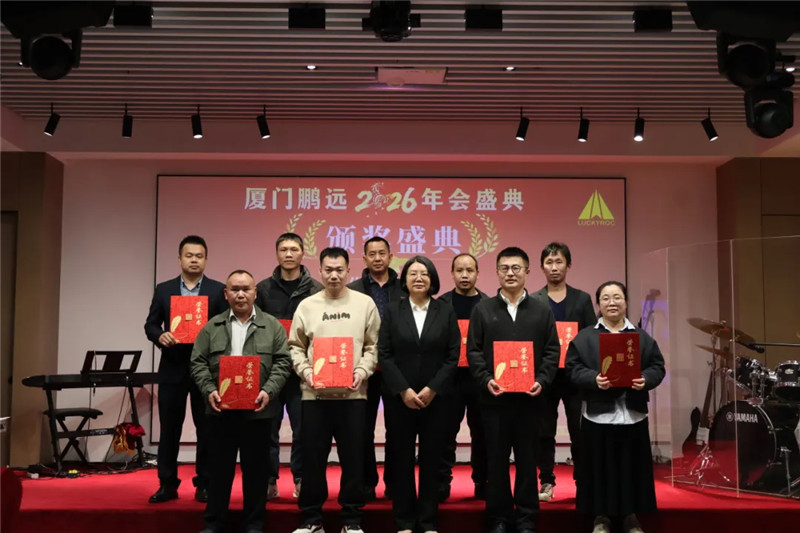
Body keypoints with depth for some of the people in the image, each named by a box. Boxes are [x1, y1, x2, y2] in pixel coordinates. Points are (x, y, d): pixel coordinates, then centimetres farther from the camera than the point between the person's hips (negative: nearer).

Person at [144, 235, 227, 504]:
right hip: (172, 368, 2)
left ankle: (204, 484, 14)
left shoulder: (219, 290, 2)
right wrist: (160, 336, -13)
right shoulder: (163, 290, 9)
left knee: (206, 429, 4)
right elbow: (150, 325, 8)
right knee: (169, 429, 6)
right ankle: (167, 484, 14)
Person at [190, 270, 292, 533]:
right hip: (221, 409, 1)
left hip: (257, 410, -1)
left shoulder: (272, 326, 4)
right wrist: (209, 391, -10)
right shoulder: (212, 327, 7)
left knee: (255, 468, 7)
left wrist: (268, 391, -13)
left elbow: (282, 362, 0)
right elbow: (198, 363, 4)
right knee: (219, 467, 8)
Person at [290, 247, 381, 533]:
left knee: (353, 457, 5)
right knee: (312, 457, 6)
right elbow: (295, 347, 8)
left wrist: (362, 371, -10)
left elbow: (374, 346, 5)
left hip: (353, 394, 0)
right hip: (315, 394, 1)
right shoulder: (306, 306, 6)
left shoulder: (365, 303, 4)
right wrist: (306, 372, -8)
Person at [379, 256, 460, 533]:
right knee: (401, 458, 4)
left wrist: (432, 389, -10)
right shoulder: (392, 310, 4)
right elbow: (384, 354, -2)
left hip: (436, 397, 0)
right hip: (399, 397, 0)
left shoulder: (446, 311, 5)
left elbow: (453, 355, 0)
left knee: (431, 459, 5)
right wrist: (403, 390, -11)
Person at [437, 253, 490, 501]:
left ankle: (483, 483, 21)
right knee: (446, 433, 3)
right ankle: (441, 484, 12)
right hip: (449, 377, 0)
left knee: (482, 433, 8)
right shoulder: (441, 304, 4)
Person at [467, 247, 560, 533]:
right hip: (494, 396, 0)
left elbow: (552, 351, 4)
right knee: (496, 458, 6)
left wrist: (542, 381, -10)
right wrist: (485, 380, -13)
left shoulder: (542, 311, 7)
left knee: (527, 458, 7)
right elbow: (473, 351, 1)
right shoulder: (482, 310, 5)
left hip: (529, 396, 1)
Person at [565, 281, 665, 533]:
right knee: (600, 467, 3)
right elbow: (573, 369, -4)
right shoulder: (584, 338, 2)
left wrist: (645, 379, -15)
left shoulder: (642, 337, 9)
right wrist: (594, 379, -21)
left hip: (633, 414, 2)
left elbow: (657, 366, 4)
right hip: (599, 414, -2)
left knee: (632, 467, 7)